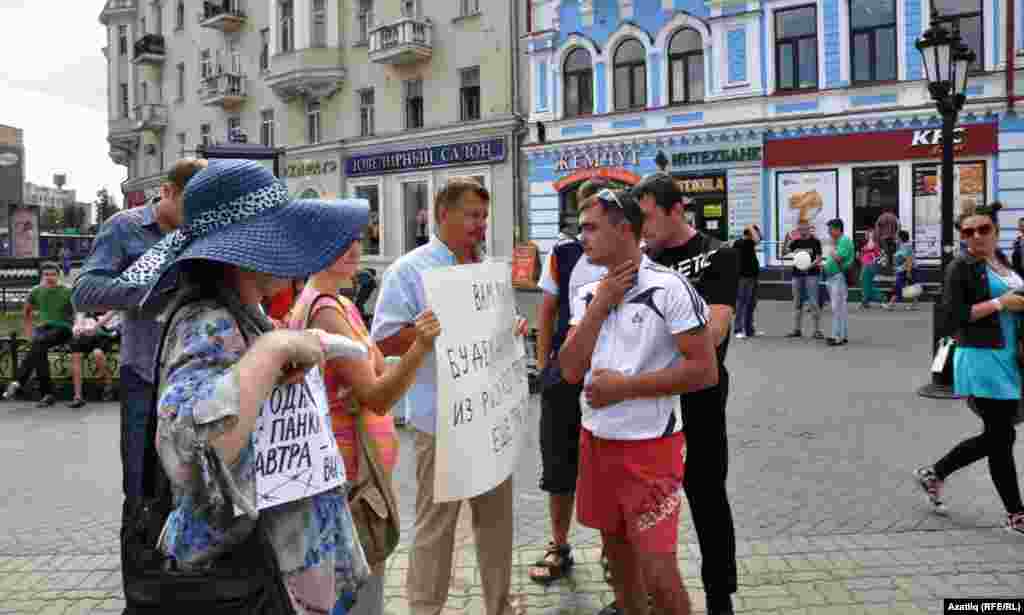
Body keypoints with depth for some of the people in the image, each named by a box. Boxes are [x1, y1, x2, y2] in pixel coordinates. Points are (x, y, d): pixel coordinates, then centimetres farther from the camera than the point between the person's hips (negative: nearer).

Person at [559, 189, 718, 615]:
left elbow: (705, 371, -17)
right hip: (596, 440, 6)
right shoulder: (588, 294, 5)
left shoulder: (669, 288, -15)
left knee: (657, 569, -3)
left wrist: (625, 385, -18)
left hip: (650, 445, -6)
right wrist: (600, 306, -11)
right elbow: (571, 371, -3)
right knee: (616, 549, 21)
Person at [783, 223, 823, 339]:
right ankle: (797, 329, 17)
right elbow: (784, 252, 4)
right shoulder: (796, 242, 10)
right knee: (797, 303, 9)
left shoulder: (815, 242, -1)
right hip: (797, 274, 5)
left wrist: (810, 265, -24)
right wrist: (786, 240, -11)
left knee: (813, 303, -8)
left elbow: (819, 258, -6)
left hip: (811, 274, -5)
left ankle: (817, 330, -3)